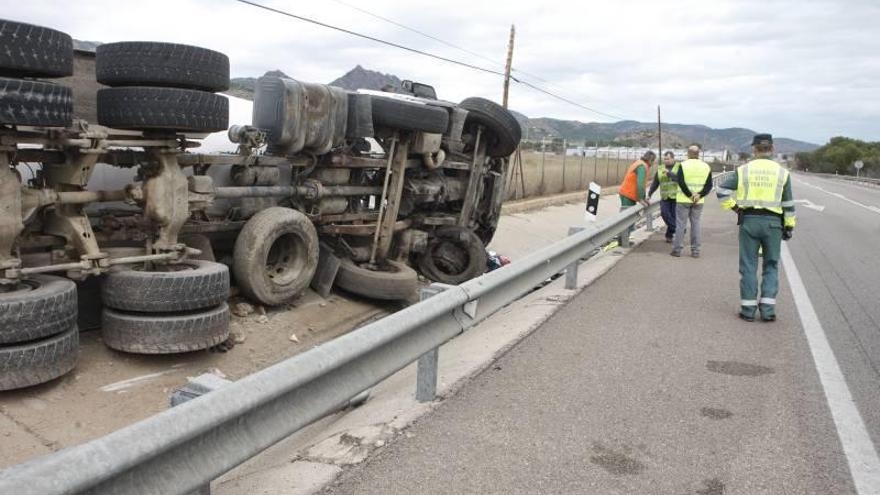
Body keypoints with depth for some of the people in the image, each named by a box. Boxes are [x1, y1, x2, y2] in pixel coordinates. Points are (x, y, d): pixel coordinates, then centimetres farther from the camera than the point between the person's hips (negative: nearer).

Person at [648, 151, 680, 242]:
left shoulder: (679, 167, -2)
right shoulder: (660, 169, 9)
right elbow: (655, 183, 15)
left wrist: (669, 173, -23)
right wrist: (649, 195, 10)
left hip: (677, 196, -3)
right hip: (665, 197, 3)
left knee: (674, 216, -4)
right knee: (664, 213, -16)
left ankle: (669, 235, 12)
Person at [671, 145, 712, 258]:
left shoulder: (683, 165, -7)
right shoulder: (706, 166, 6)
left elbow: (681, 182, -14)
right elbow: (709, 185, 2)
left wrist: (689, 195, -9)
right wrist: (699, 195, -6)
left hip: (683, 200, -3)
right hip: (699, 201, 3)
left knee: (680, 224, 3)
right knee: (695, 224, 10)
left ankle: (677, 249, 5)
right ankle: (695, 250, 10)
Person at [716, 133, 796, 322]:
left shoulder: (743, 170, -1)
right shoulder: (782, 172, 2)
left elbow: (722, 190, -6)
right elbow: (788, 203, 5)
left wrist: (734, 207, 4)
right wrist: (789, 226, 12)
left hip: (749, 221, 0)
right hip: (773, 222, 1)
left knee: (748, 266, 7)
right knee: (771, 266, 10)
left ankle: (748, 308, 9)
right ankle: (767, 308, 6)